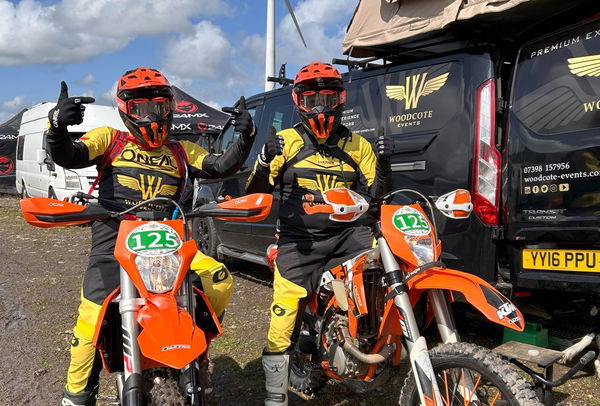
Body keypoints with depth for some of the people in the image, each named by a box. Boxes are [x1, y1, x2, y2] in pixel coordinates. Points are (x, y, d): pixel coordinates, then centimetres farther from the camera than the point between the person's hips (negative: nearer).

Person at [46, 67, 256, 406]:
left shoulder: (180, 150, 17)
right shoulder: (110, 139, 10)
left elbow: (222, 167, 5)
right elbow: (67, 157, -4)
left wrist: (245, 138, -13)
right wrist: (58, 125, -26)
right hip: (114, 243, -2)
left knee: (220, 279, -15)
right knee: (92, 321, -7)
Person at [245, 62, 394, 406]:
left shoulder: (356, 145, 11)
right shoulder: (287, 141, 4)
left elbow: (373, 193, 13)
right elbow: (256, 193, 3)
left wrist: (384, 162, -3)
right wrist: (265, 162, -16)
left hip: (347, 233, 2)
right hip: (299, 240, -2)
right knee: (284, 314, -6)